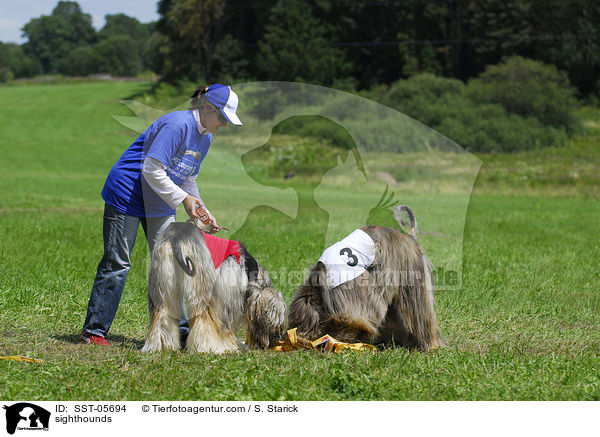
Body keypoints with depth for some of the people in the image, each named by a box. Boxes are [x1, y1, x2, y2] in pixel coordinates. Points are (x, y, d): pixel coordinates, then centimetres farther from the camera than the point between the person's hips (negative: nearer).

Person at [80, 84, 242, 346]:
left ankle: (177, 327, 7)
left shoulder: (205, 137, 7)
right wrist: (183, 199, -24)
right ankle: (93, 331, 2)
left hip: (160, 204, 9)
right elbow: (152, 170, -27)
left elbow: (188, 180, 16)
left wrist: (202, 211, 3)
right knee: (117, 263, -5)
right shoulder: (177, 125, -22)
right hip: (127, 194, -8)